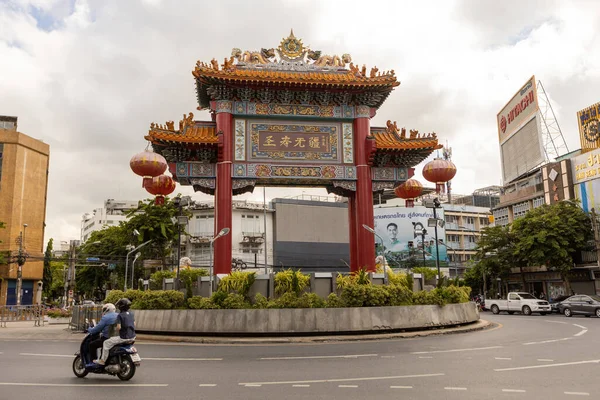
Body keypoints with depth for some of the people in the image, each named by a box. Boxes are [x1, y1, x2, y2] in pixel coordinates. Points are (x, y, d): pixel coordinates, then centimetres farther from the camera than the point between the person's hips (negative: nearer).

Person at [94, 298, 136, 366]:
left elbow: (119, 327, -18)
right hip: (132, 337, 7)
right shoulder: (131, 313, 8)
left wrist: (115, 328, 2)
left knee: (106, 343, 5)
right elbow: (134, 324, 14)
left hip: (124, 337, -7)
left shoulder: (120, 315, -13)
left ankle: (102, 360, 6)